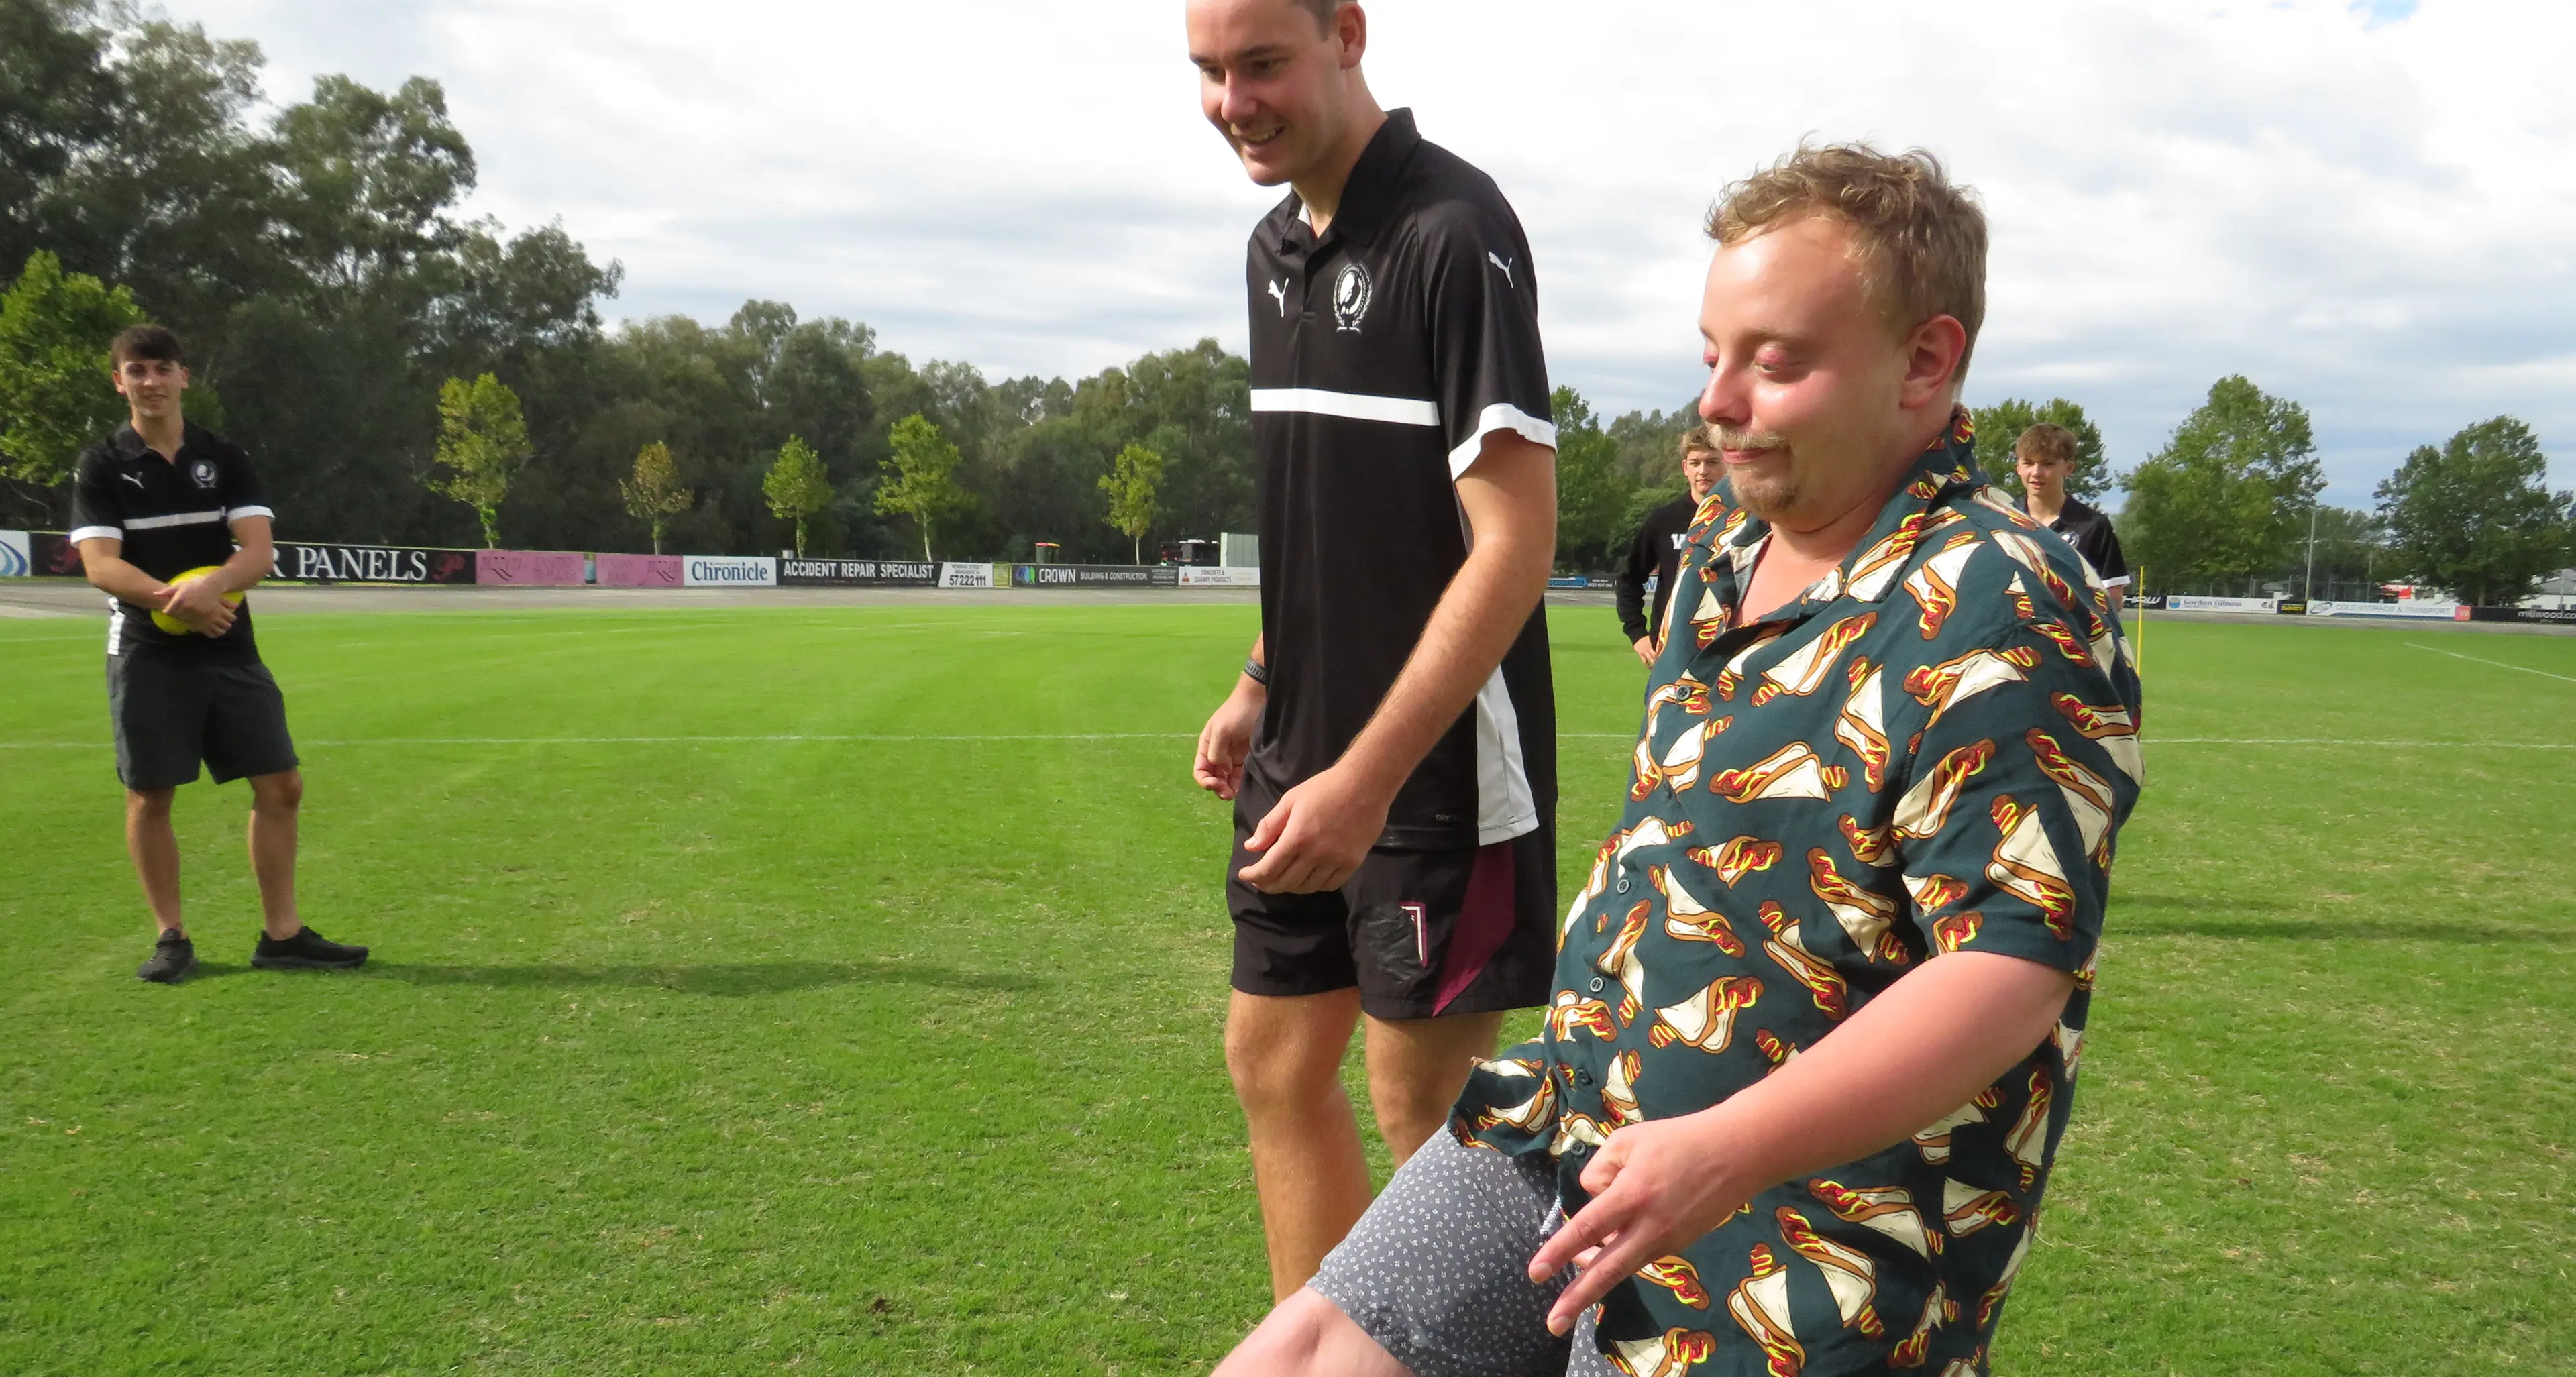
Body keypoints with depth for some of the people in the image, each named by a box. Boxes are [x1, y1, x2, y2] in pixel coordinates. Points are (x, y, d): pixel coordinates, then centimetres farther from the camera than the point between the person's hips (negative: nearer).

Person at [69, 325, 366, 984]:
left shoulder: (225, 458, 6)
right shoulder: (102, 467, 1)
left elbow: (259, 548, -5)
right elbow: (100, 564, -10)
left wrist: (212, 585, -26)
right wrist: (171, 598, -28)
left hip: (231, 651, 2)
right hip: (146, 656, -2)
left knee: (281, 786, 0)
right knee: (149, 797, 1)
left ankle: (281, 935, 10)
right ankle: (172, 936, 16)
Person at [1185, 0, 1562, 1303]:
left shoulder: (1453, 230, -16)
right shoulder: (1275, 244, 9)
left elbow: (1515, 541, -21)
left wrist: (1369, 778, -24)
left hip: (1432, 763, -8)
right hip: (1303, 752, 8)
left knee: (1427, 1106, 2)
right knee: (1274, 1066, 15)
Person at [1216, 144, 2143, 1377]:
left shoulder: (1998, 619, -19)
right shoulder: (1723, 545, 8)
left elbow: (2013, 969, -25)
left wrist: (1724, 1153, -32)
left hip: (1777, 1268, -7)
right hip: (1566, 1136, 8)